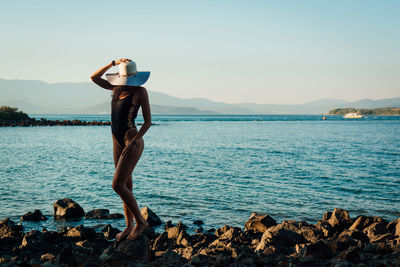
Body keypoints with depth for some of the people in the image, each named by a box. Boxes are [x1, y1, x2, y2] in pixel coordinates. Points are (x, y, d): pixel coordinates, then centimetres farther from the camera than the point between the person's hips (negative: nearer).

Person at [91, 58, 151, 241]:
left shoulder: (140, 91, -7)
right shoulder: (117, 88, 10)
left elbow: (148, 121, -9)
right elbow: (94, 78, 12)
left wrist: (134, 142, -19)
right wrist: (113, 64, 2)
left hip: (132, 141, -7)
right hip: (118, 142, 7)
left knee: (118, 185, -13)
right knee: (126, 187, 11)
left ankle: (141, 221, 0)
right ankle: (129, 226, 21)